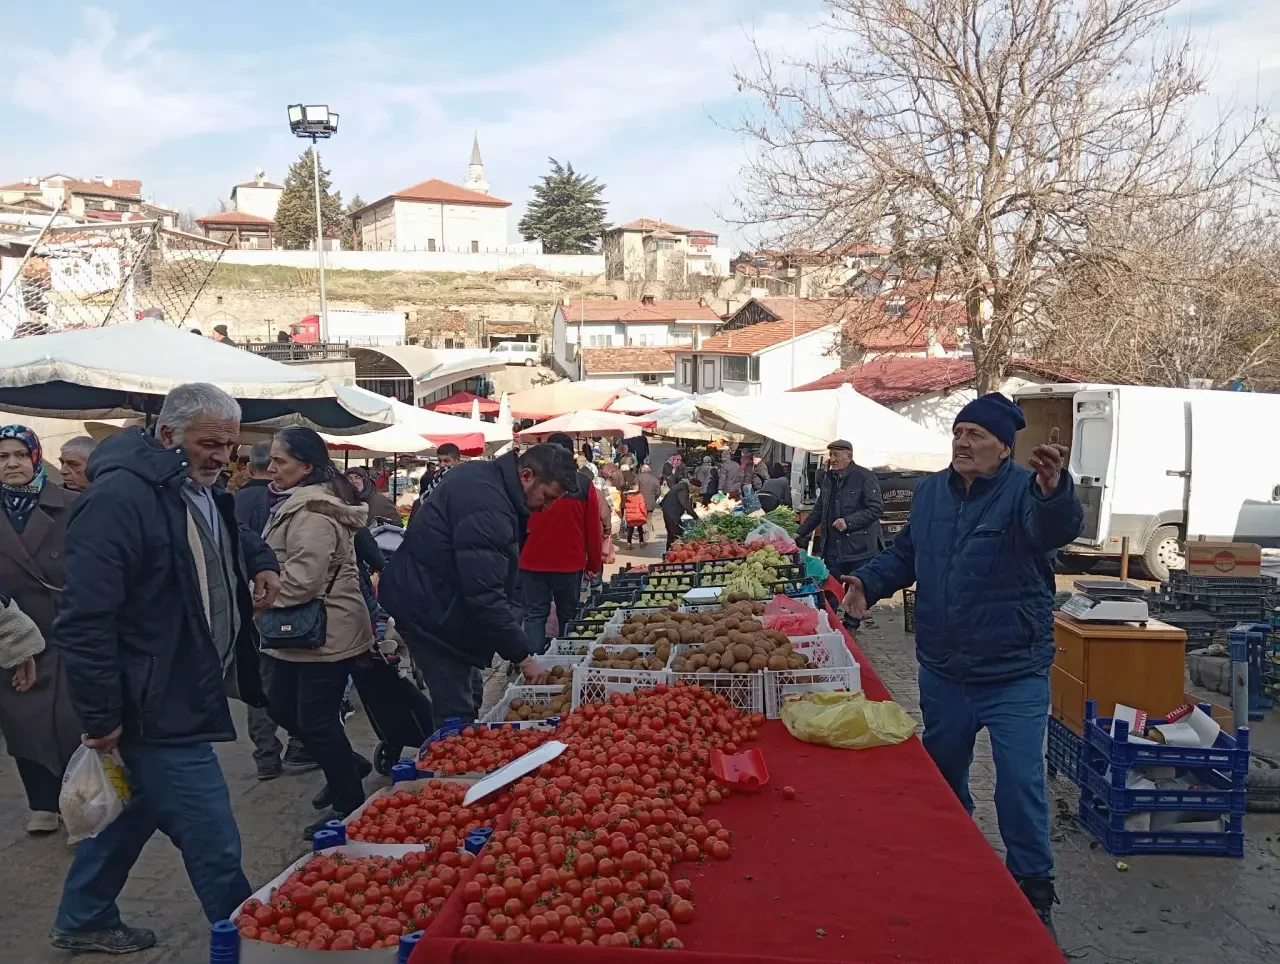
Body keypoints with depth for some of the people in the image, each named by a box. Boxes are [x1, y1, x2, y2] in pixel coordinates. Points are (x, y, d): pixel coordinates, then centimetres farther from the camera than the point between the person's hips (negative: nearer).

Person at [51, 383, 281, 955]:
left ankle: (83, 921, 43)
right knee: (215, 848, -5)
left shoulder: (201, 494, 10)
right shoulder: (119, 498, -21)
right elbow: (85, 620, -24)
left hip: (186, 698, 10)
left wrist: (261, 563, 10)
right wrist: (101, 718, -22)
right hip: (160, 711, -10)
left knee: (136, 811, 25)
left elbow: (237, 538, 33)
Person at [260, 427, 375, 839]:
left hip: (326, 631, -11)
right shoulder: (295, 503, 12)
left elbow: (303, 578, -28)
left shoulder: (311, 513, -23)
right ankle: (347, 767, 34)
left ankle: (349, 805, 15)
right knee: (282, 708, 18)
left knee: (316, 720, -1)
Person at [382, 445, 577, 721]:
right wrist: (522, 656, -23)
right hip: (431, 608, -11)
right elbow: (485, 593, -29)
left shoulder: (486, 479, 6)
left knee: (468, 699, 15)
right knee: (458, 712, -8)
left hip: (438, 600, 11)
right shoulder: (486, 506, -27)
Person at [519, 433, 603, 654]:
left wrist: (515, 557, 16)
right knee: (568, 616, 13)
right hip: (570, 563, 0)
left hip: (533, 562, 0)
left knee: (535, 616, 5)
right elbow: (593, 529, -1)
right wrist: (594, 564, 10)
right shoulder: (584, 484, -4)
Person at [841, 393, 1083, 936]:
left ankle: (1033, 889, 18)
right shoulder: (930, 491, 3)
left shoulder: (1024, 491, -15)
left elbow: (1055, 528, -39)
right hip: (942, 672, 6)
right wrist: (870, 582, 0)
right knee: (941, 775, 21)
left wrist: (1054, 491, -61)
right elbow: (904, 554, 18)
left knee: (1020, 785, -3)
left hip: (1013, 678, -6)